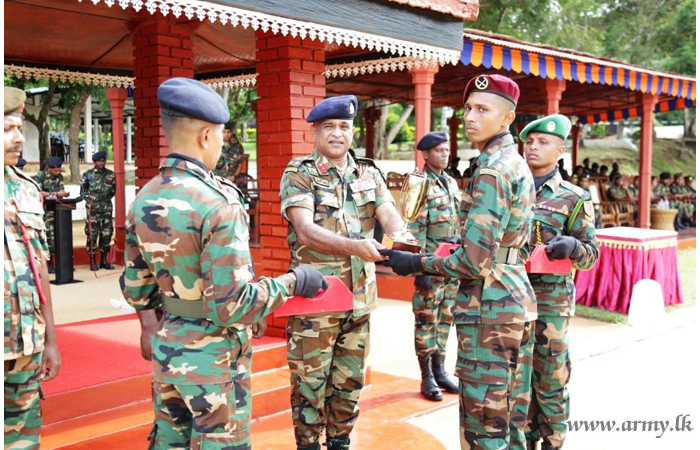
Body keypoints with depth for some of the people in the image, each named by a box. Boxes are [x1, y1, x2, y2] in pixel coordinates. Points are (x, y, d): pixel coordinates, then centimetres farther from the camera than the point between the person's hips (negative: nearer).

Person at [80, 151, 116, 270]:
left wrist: (107, 196, 3)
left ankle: (104, 260, 15)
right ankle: (93, 262, 3)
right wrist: (89, 198, -7)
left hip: (107, 208, 3)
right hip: (93, 208, -3)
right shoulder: (88, 175, 3)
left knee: (107, 234, 4)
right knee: (92, 234, -4)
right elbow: (83, 191, 8)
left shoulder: (111, 174, 9)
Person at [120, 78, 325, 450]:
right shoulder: (218, 203, -23)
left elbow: (136, 286, 11)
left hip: (165, 348, 7)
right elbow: (232, 306, -25)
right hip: (213, 357, -7)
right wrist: (292, 282, -13)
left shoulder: (143, 201, 0)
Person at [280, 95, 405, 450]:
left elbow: (391, 218, -4)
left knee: (350, 381, 15)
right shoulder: (298, 174, -5)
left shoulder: (368, 174, 9)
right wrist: (355, 246, -34)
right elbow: (306, 231, -19)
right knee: (310, 383, 3)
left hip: (359, 297, 5)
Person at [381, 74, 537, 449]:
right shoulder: (517, 165, 12)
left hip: (488, 307, -10)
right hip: (515, 299, 10)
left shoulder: (491, 172, -18)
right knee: (507, 414, 20)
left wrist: (416, 264, -11)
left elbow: (475, 262, -22)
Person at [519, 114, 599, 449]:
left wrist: (572, 246, -24)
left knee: (549, 380, 4)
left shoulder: (573, 198, -1)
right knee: (518, 377, 13)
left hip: (551, 299, -4)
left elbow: (590, 254, -2)